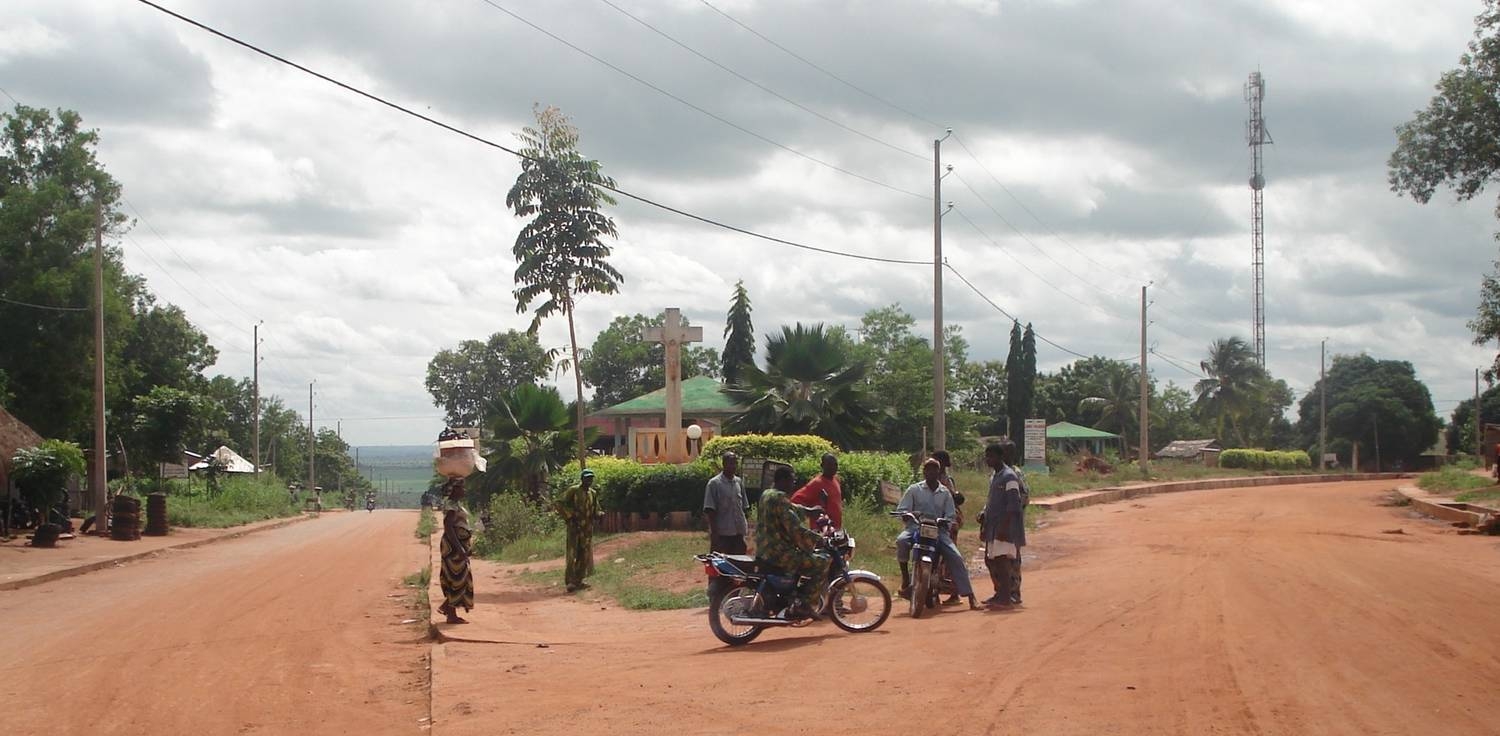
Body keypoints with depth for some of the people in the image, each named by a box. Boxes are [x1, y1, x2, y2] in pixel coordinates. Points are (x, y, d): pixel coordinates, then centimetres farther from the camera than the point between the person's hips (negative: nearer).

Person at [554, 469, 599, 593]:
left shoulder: (593, 493, 10)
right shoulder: (573, 491, -7)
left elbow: (596, 511, 22)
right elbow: (557, 503, -9)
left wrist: (598, 514, -2)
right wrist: (568, 516, -12)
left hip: (588, 528, 6)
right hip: (575, 527, -6)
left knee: (585, 555, 7)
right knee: (572, 554, -11)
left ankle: (578, 581, 15)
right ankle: (570, 581, -11)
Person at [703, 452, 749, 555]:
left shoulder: (739, 483, 12)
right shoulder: (714, 483, -6)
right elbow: (710, 510, -9)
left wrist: (747, 525, 9)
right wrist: (714, 531, -15)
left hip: (739, 533, 6)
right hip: (722, 533, -6)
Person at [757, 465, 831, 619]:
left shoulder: (766, 494, 12)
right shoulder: (779, 499, -19)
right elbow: (796, 529, -24)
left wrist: (807, 510, 41)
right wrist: (820, 539, -15)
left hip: (763, 550, 10)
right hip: (779, 553, -10)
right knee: (822, 563, -10)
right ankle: (805, 604, -12)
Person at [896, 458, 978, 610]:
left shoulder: (945, 493, 14)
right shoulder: (914, 489, 7)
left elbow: (950, 516, 11)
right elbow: (901, 510, 3)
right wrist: (911, 514, -19)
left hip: (938, 530, 2)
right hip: (916, 528, -2)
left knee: (956, 557, -18)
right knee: (901, 541, -36)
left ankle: (970, 596, -16)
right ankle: (905, 576, -16)